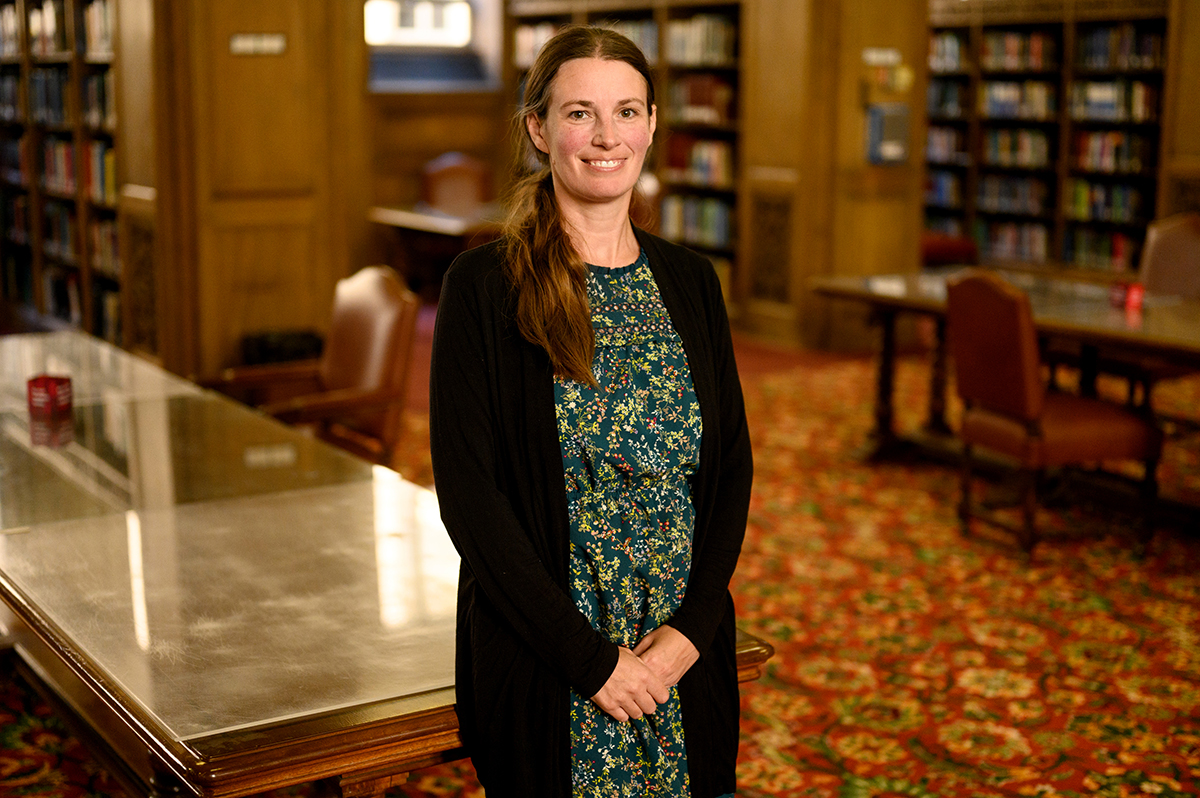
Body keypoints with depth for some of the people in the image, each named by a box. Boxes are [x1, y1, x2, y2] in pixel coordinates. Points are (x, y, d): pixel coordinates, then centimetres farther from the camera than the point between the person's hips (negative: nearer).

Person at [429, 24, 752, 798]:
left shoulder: (689, 282, 5)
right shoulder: (485, 286, -8)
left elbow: (732, 468, 4)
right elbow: (467, 492, -13)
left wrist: (688, 631, -9)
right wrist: (590, 656, -15)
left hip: (686, 657, 4)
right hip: (544, 667, -3)